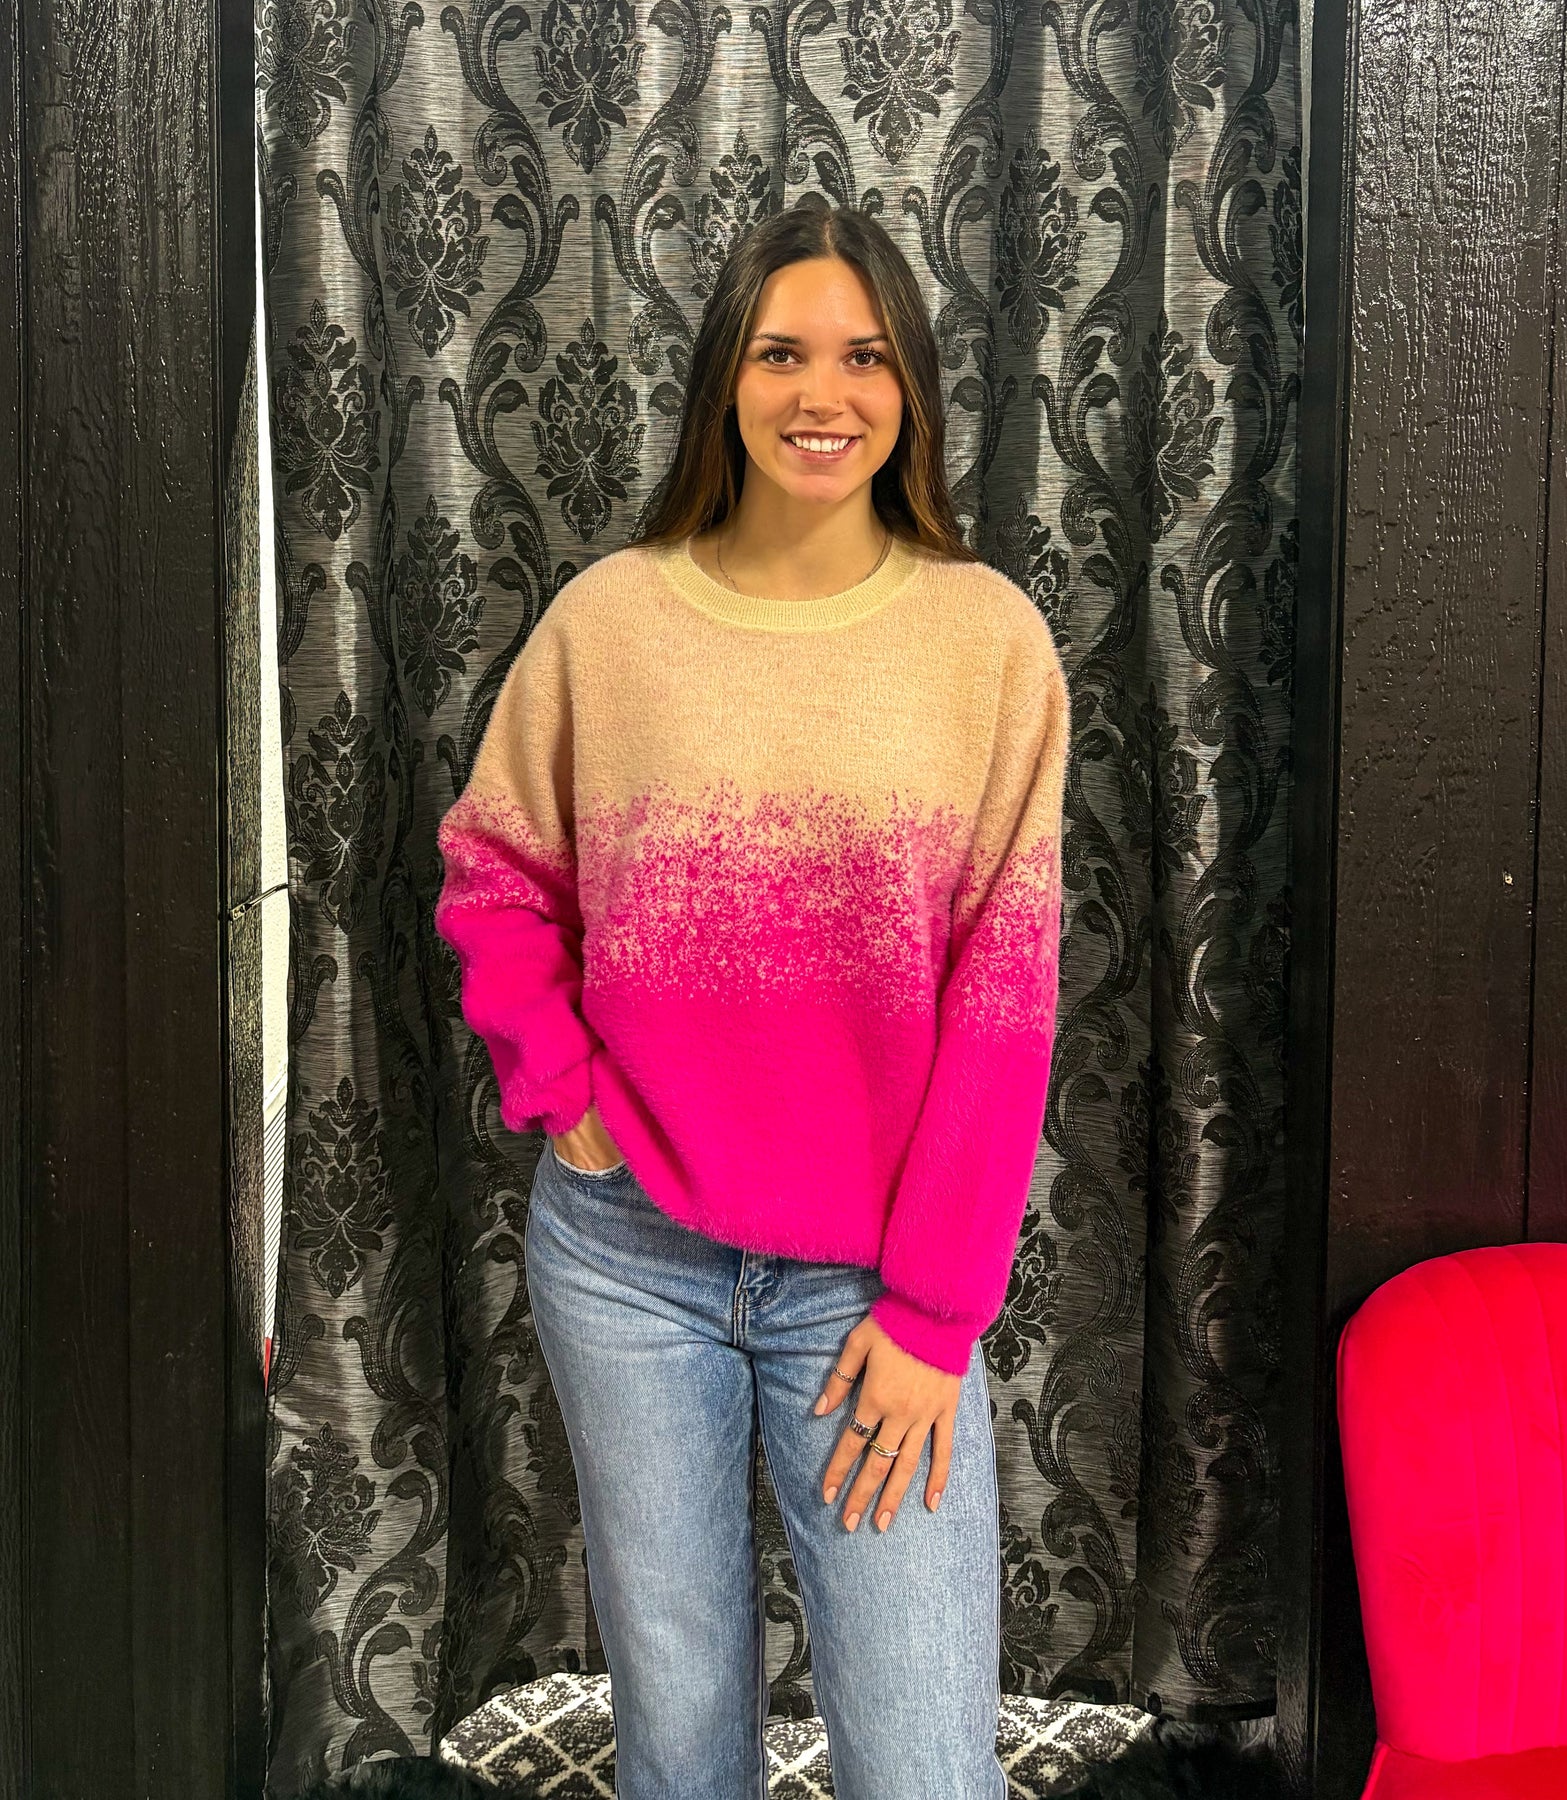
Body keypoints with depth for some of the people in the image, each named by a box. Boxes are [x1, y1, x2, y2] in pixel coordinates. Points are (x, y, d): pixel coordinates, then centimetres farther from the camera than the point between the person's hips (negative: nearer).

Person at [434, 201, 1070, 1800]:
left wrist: (932, 1307, -7)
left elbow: (1003, 988, -5)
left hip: (875, 1274, -1)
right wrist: (557, 1085, -3)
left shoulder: (989, 634, -3)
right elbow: (490, 872, 12)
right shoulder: (608, 617, 0)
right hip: (626, 1250, 1)